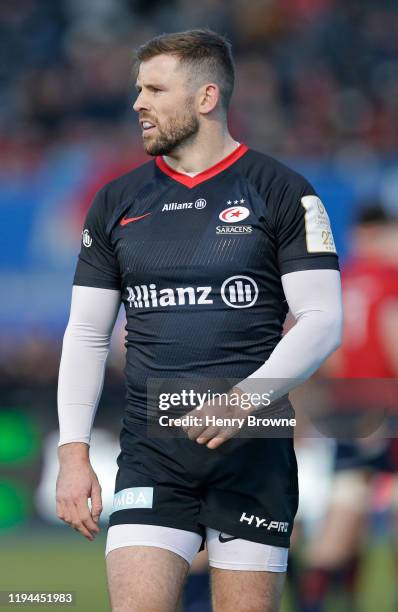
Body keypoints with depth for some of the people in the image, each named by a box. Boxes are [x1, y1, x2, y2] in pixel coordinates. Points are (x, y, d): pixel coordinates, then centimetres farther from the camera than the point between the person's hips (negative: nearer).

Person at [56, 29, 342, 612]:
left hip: (253, 450, -2)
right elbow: (86, 335, 13)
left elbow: (322, 321, -5)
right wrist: (73, 453, 3)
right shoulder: (116, 203, 11)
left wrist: (245, 398, -19)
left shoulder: (281, 192, 0)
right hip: (150, 451, 2)